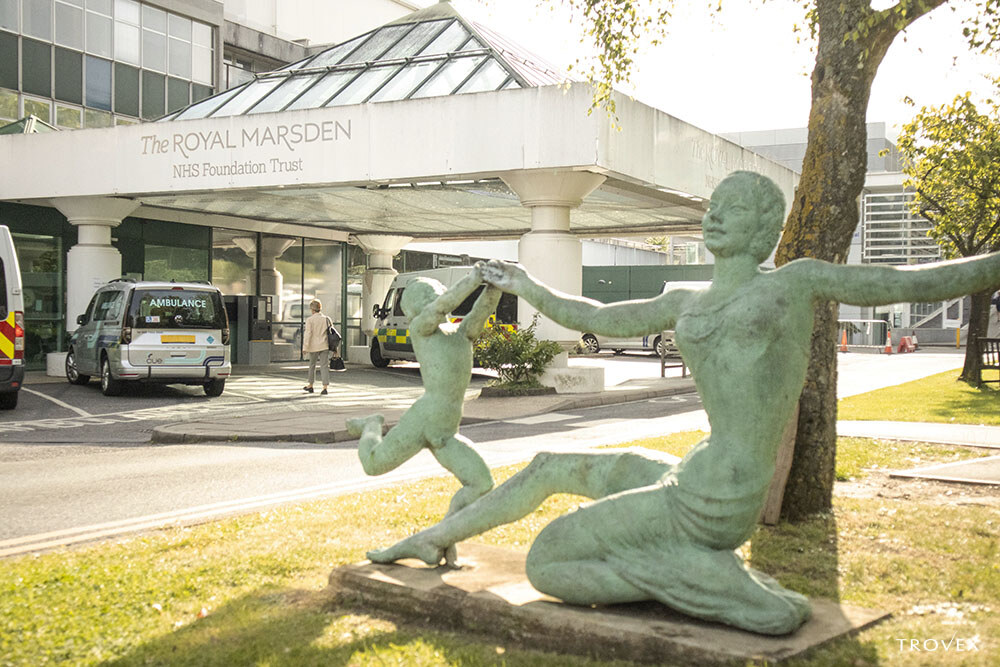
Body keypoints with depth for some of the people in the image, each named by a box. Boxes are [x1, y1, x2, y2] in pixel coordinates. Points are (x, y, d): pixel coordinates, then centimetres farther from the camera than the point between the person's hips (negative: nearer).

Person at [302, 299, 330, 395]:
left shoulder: (309, 320, -9)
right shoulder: (326, 319, 2)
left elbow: (308, 334, -12)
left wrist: (305, 347, -8)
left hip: (314, 346, -2)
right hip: (324, 346, 2)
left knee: (312, 365, 15)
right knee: (324, 366, 0)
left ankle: (310, 386, 27)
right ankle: (325, 387, -9)